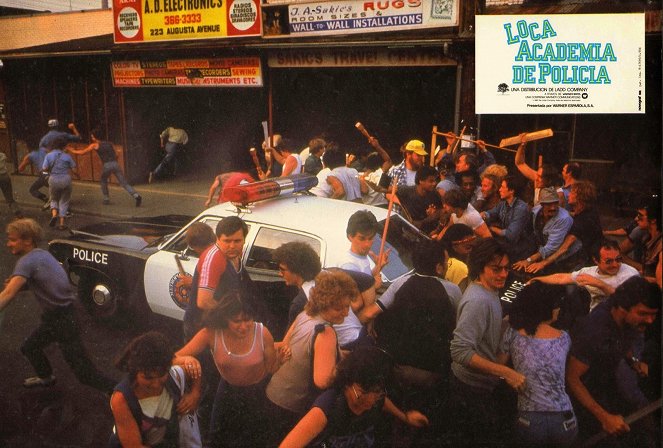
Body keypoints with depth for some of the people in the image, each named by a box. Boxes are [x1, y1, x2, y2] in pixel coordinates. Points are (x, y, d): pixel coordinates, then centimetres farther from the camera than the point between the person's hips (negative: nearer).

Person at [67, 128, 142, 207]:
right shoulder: (109, 143, 24)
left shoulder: (95, 145, 11)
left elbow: (82, 152, 14)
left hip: (107, 165, -3)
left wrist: (72, 151, 27)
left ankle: (106, 199, 22)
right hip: (115, 164, 3)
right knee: (124, 183, -1)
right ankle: (136, 196, -21)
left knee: (104, 181, 25)